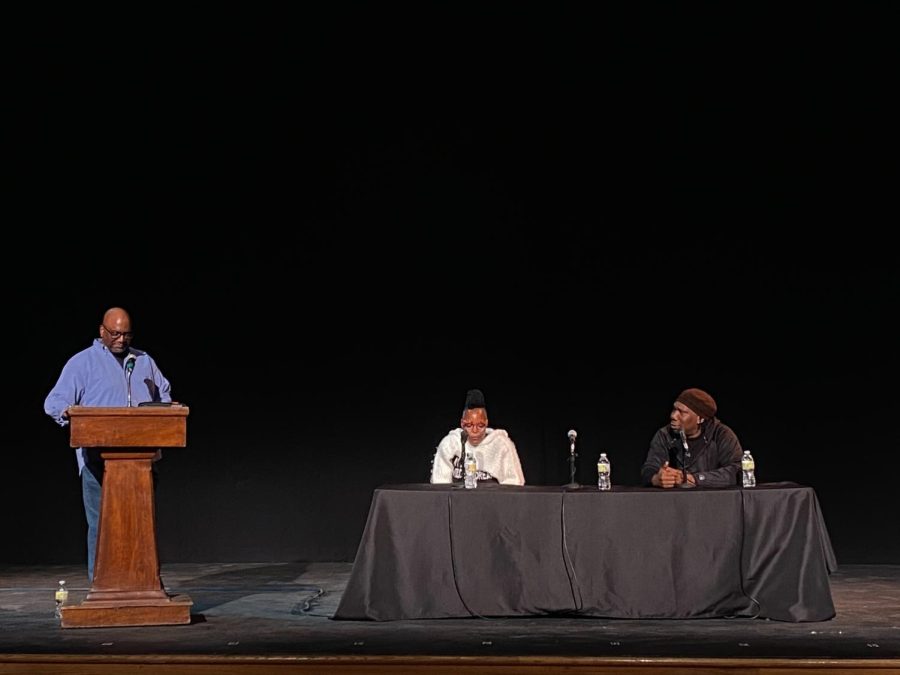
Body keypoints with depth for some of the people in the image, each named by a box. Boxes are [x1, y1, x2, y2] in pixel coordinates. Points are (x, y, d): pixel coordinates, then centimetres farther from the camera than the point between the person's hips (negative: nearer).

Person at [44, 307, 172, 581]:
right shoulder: (82, 363, 4)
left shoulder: (145, 361, 18)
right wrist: (68, 411, -25)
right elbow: (54, 402, -2)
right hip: (99, 458, -4)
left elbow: (164, 393, 27)